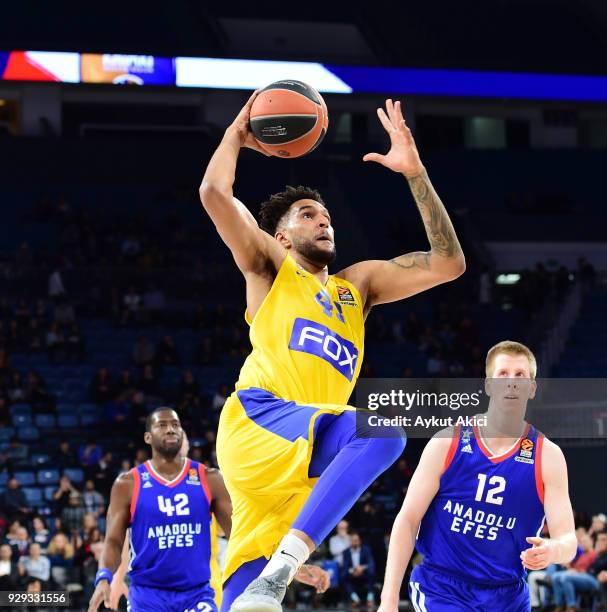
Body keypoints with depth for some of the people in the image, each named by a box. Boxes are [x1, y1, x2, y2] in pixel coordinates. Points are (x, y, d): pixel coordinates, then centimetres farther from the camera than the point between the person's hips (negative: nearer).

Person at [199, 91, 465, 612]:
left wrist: (415, 173, 18)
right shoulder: (270, 268, 17)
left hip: (302, 451, 5)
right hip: (257, 419, -5)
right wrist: (237, 135, 18)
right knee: (381, 431, -31)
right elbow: (214, 194, 1)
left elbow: (448, 263, 22)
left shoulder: (356, 285, 30)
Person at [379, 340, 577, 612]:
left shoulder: (548, 456, -4)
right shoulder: (447, 443, -6)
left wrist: (552, 551, -34)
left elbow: (568, 540, -8)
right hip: (441, 588, -3)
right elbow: (408, 519, -4)